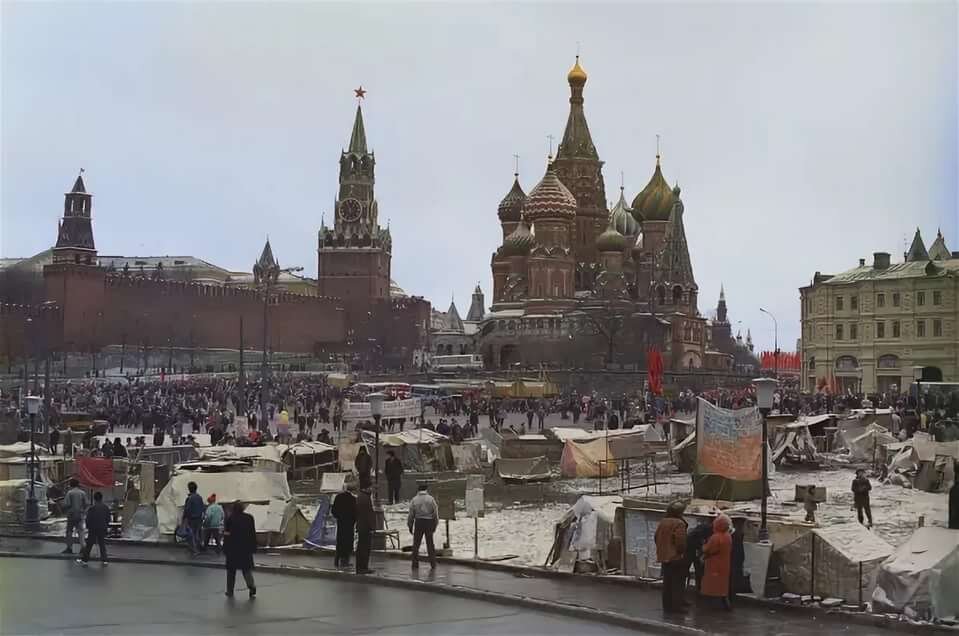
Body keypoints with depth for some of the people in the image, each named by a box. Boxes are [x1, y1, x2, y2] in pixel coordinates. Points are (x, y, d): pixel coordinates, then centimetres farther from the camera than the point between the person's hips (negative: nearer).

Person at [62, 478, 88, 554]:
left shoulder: (69, 493, -9)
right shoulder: (82, 493, 1)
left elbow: (66, 504, -14)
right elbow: (87, 504, 1)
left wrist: (65, 510, 6)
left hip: (71, 514, -3)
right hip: (80, 515, 3)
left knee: (69, 531, 9)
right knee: (80, 530, 4)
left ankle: (69, 548, 12)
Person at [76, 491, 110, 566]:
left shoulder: (91, 508, -12)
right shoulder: (106, 508, 1)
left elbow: (88, 519, -9)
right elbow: (108, 518, 7)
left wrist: (88, 527, 6)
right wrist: (106, 526, 19)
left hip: (93, 529, -4)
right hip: (103, 529, 4)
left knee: (89, 544, 3)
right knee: (102, 544, 11)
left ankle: (84, 559, 5)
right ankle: (104, 559, 9)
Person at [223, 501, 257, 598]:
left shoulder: (229, 519, -8)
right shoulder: (249, 518, -1)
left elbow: (226, 535, -7)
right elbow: (253, 533, 2)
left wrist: (225, 549, -1)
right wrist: (253, 547, 7)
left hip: (233, 547, -2)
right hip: (246, 547, 2)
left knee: (231, 570, 10)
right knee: (247, 568, 10)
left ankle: (230, 591, 13)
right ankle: (251, 586, -10)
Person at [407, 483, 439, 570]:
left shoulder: (414, 500, 0)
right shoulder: (431, 499, 0)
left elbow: (411, 514, 1)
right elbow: (435, 513, 0)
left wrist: (410, 526, 9)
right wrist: (435, 525, 8)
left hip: (418, 522, 0)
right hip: (429, 521, 0)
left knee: (416, 544, 7)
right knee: (430, 544, 7)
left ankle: (415, 564, 5)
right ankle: (433, 564, 7)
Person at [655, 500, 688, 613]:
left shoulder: (662, 522, 6)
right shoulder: (679, 523, -17)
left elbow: (657, 538, 12)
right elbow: (681, 541, -21)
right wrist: (682, 552, -5)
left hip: (664, 556, 7)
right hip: (676, 557, -7)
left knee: (667, 583, 14)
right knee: (677, 583, -1)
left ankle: (667, 605, 18)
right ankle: (676, 606, -1)